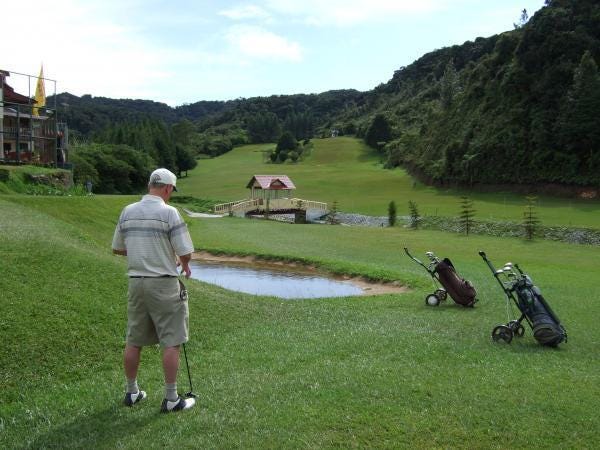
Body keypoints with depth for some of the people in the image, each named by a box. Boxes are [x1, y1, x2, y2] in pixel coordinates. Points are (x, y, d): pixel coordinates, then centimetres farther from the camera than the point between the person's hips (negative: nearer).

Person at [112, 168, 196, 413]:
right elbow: (185, 252, -14)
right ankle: (171, 399, 7)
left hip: (136, 282, 6)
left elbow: (117, 248, 14)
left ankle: (132, 392, 27)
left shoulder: (127, 211, 5)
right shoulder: (169, 212, -13)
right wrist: (182, 263, 8)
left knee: (133, 341, 15)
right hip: (163, 284, -6)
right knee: (171, 342, 2)